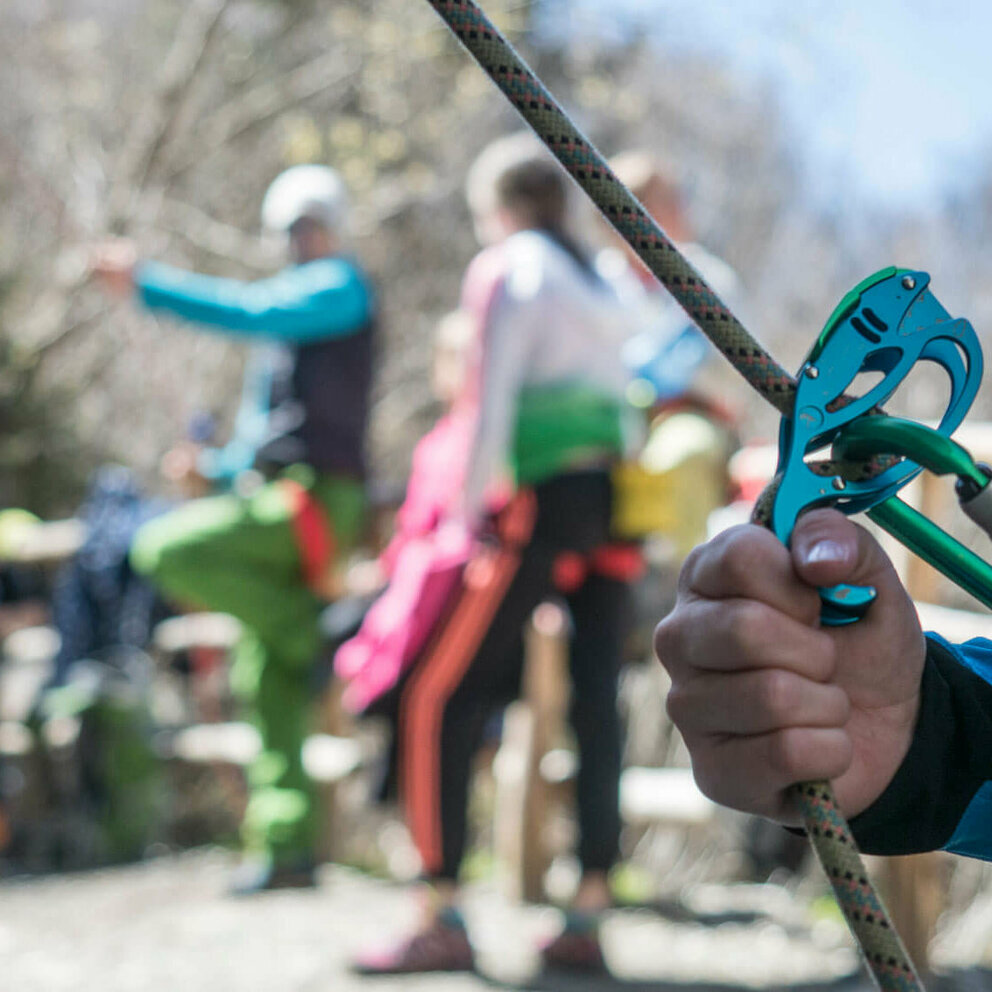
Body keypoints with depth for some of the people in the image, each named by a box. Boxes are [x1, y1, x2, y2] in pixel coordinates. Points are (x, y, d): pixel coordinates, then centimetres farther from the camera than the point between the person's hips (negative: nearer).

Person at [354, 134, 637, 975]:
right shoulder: (602, 282, 21)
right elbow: (620, 395, 18)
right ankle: (588, 919, 7)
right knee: (595, 703, 6)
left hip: (544, 501, -8)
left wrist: (469, 508, -8)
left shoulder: (508, 269, -1)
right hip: (615, 508, 8)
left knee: (442, 698, -4)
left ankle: (442, 918, -6)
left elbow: (493, 399, -10)